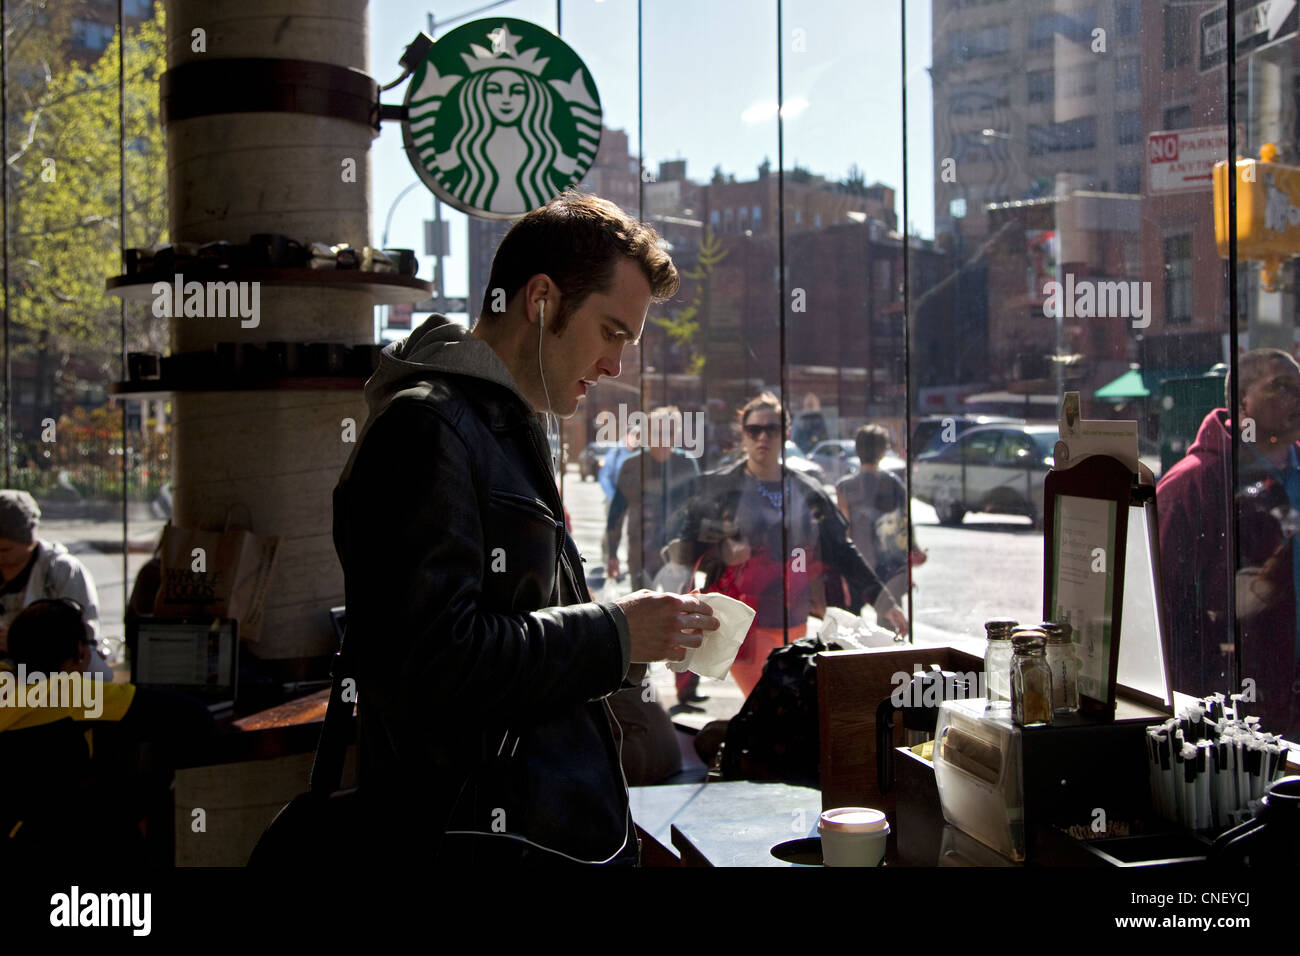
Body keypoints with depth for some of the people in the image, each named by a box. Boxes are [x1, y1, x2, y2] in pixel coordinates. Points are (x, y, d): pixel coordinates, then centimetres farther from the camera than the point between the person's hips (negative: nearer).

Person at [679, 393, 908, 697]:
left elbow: (841, 551, 12)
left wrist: (883, 600, 7)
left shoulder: (808, 492, 8)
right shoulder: (718, 487, -2)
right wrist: (721, 553, -21)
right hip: (744, 624, -5)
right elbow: (687, 546, -1)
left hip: (795, 624, 5)